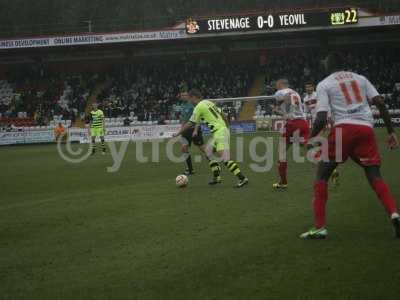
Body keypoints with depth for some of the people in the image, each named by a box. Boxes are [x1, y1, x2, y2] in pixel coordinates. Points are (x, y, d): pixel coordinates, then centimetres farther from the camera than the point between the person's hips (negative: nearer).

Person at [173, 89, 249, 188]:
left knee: (225, 159, -13)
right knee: (210, 153, 18)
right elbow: (223, 115, 19)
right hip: (223, 129, 10)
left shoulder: (199, 107, -9)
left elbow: (190, 124, -5)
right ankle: (217, 177, 19)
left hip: (219, 133, -10)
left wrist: (178, 133, 7)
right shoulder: (209, 102, 16)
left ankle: (242, 178, -19)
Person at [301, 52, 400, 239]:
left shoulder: (324, 84, 11)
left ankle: (320, 227, 1)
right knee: (374, 175, 10)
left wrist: (311, 139, 13)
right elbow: (380, 103, 10)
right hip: (367, 128, 3)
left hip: (344, 128, -3)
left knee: (322, 174, 9)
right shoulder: (360, 79, 21)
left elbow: (322, 118, -1)